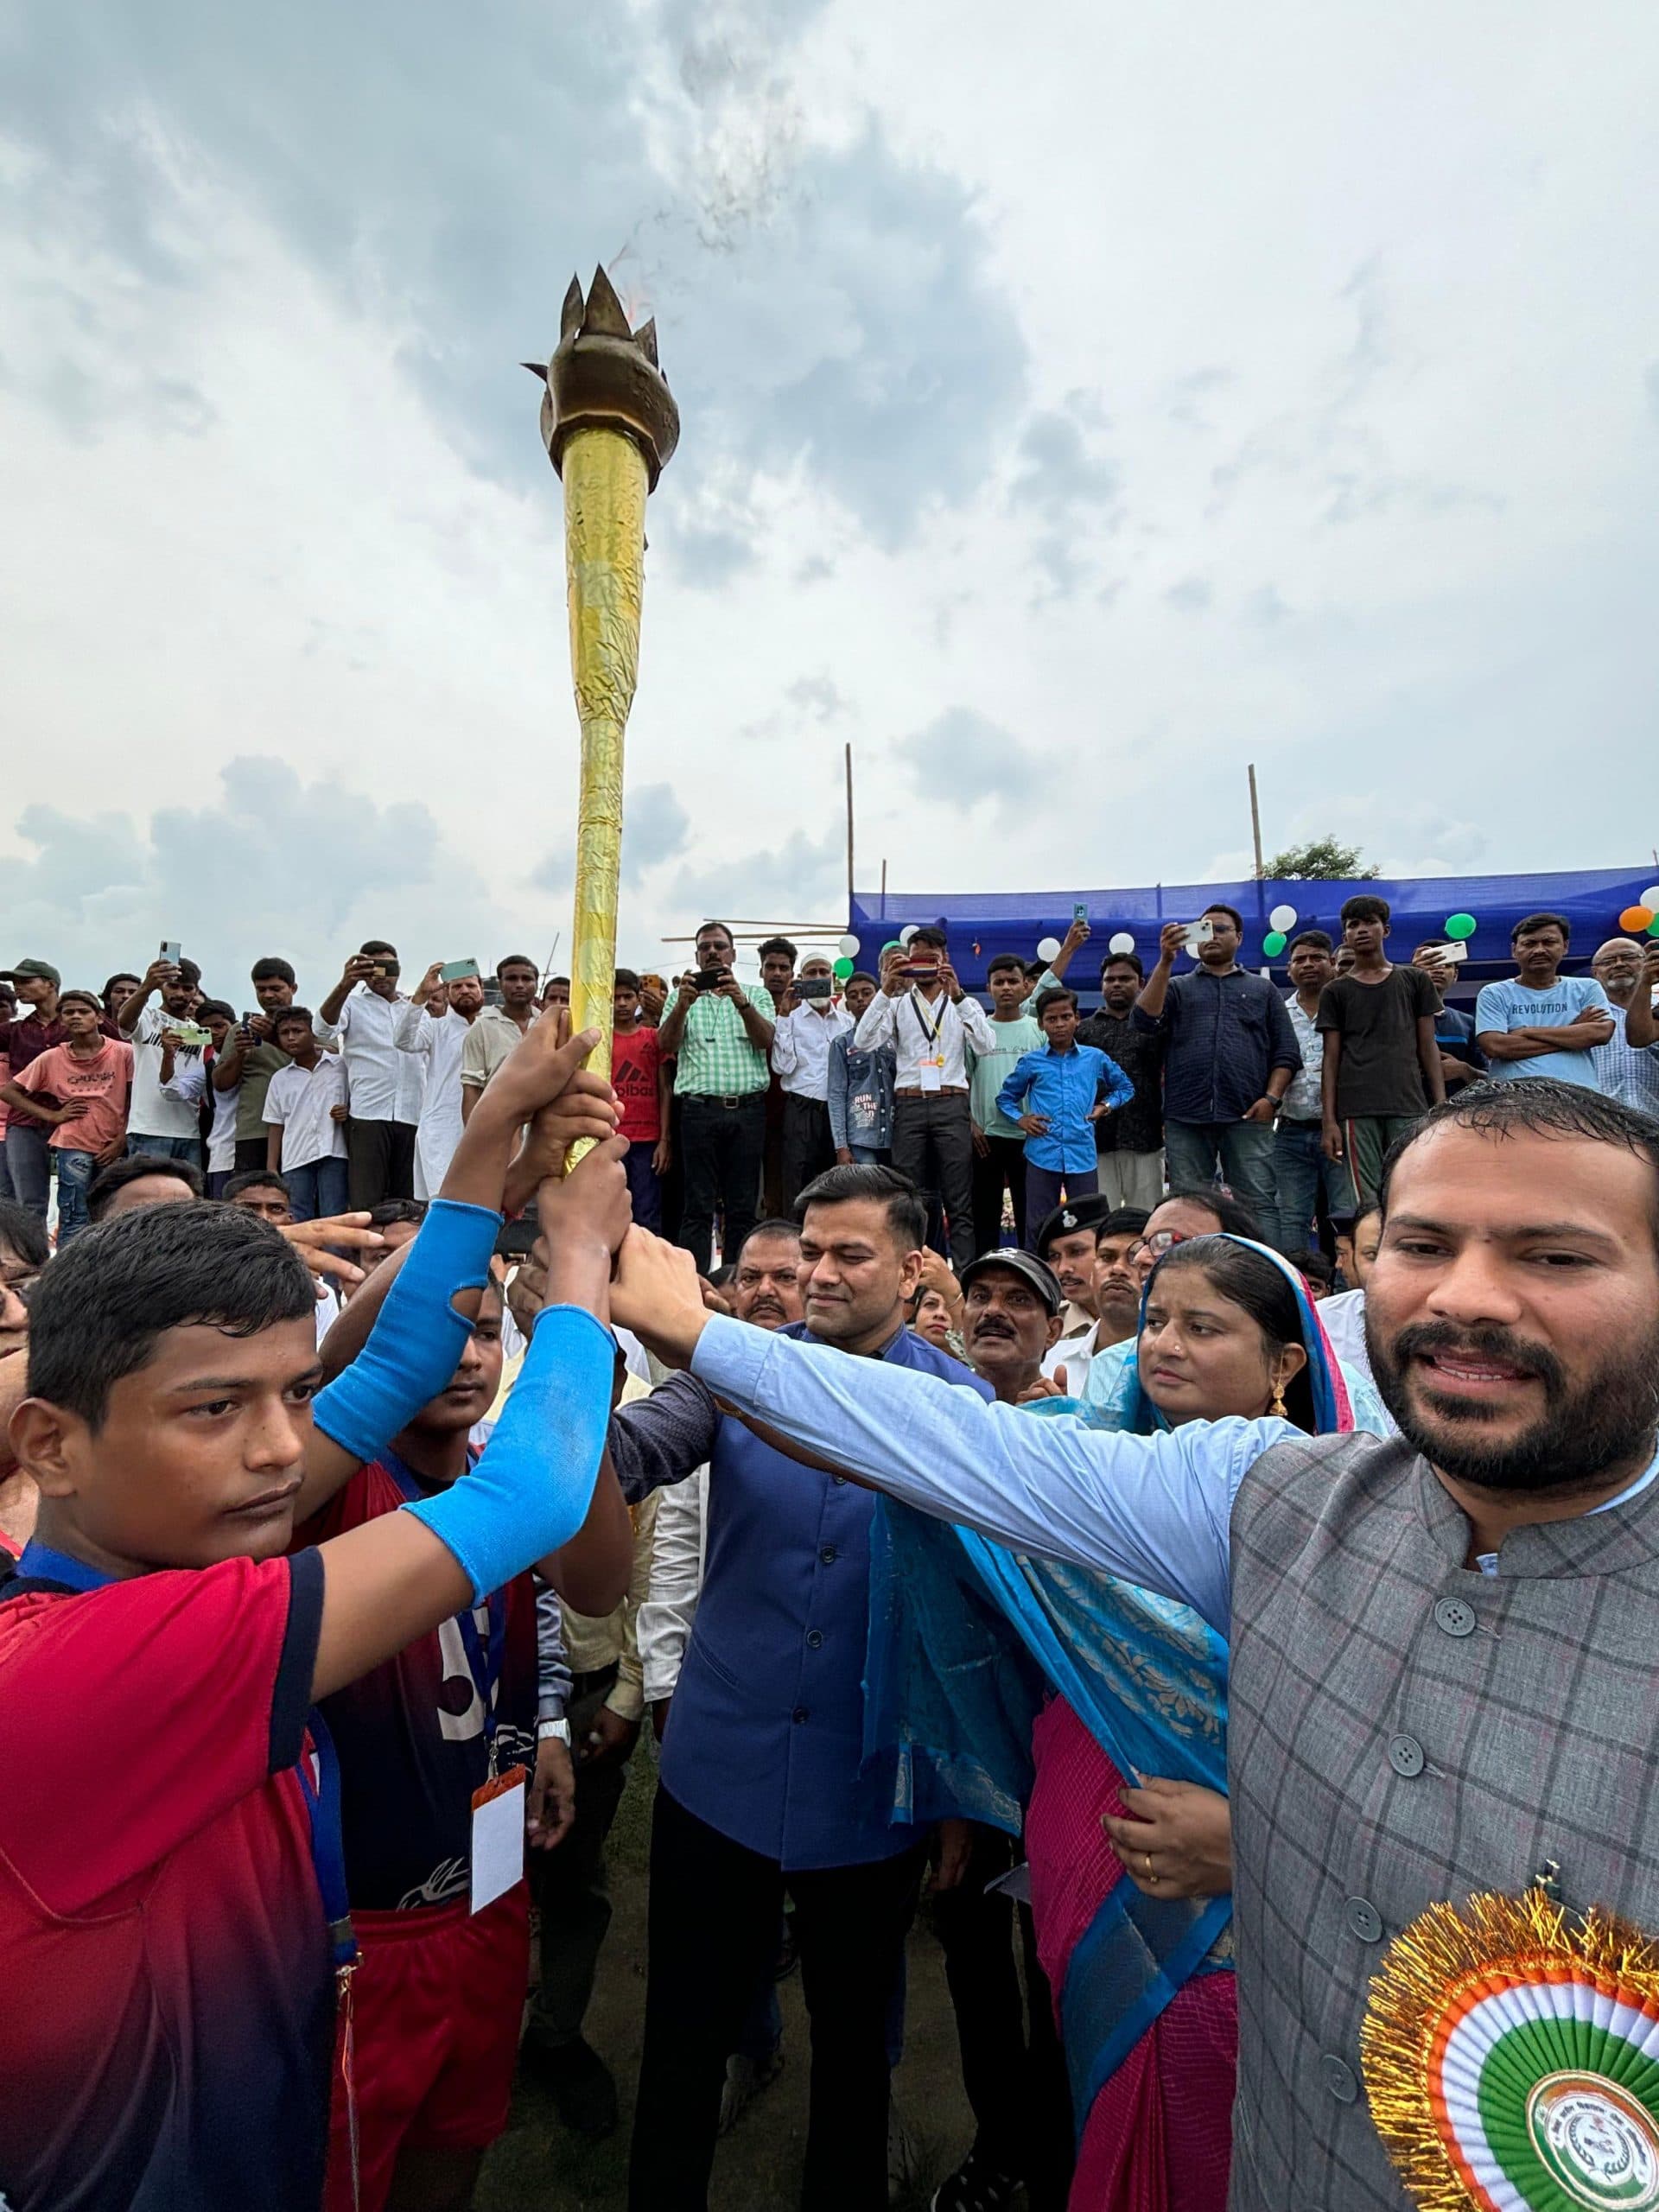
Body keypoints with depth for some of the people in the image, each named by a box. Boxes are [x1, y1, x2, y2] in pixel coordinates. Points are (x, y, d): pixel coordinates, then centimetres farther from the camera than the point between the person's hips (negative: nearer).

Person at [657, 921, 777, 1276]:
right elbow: (666, 1044, 0)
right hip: (699, 1109, -1)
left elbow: (766, 1040, -2)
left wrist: (742, 1003, -19)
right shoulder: (684, 994, 14)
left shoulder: (756, 994, 14)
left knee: (742, 1206, 4)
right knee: (698, 1207, -1)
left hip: (748, 1109, 1)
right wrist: (683, 1006, -18)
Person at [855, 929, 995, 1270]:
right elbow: (863, 1042, -5)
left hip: (952, 1105, -1)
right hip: (909, 1106, 1)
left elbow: (986, 1046, -7)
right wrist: (885, 991, -14)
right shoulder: (896, 1004, 11)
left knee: (959, 1203, 0)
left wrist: (957, 995, -16)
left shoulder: (964, 1004, 11)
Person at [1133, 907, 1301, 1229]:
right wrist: (1165, 961, -9)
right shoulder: (1177, 987, 18)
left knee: (1259, 1206, -4)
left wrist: (1271, 1097, -2)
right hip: (1186, 1118, 0)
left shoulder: (1262, 989, 19)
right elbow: (1146, 1019, -3)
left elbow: (1287, 1052, 13)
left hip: (1247, 1117, 0)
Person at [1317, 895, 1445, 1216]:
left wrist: (1441, 1106, 2)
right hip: (1357, 1110, -1)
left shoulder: (1414, 981, 15)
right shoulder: (1335, 992, 12)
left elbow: (1428, 1048, 12)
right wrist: (1329, 1121, -1)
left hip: (1410, 1106, 1)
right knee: (1365, 1204, -3)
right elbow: (1331, 1059, 7)